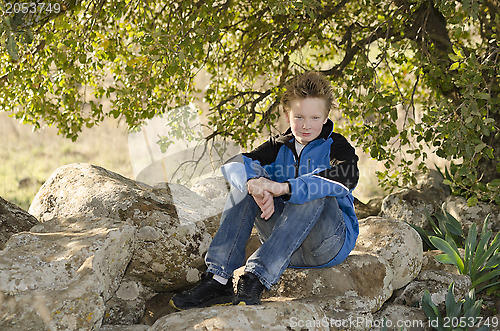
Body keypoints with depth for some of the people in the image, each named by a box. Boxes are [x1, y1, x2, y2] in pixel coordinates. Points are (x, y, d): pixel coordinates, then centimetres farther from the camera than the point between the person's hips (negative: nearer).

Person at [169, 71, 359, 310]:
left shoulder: (336, 146, -3)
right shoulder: (280, 146, 10)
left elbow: (347, 178, -28)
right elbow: (232, 165, -7)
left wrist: (283, 188, -38)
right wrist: (256, 184, -33)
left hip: (330, 243, -4)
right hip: (283, 244, 4)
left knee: (314, 191, -32)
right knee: (249, 177, -14)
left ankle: (255, 281, -40)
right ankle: (218, 278, -27)